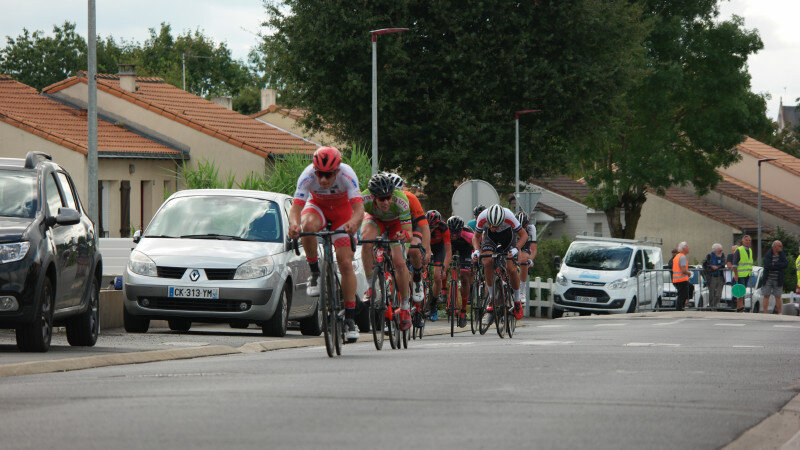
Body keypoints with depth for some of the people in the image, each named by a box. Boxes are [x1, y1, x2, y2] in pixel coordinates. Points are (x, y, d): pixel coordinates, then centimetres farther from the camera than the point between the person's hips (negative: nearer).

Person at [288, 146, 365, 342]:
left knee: (346, 264, -10)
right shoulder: (308, 176, -32)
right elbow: (296, 207, -38)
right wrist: (294, 224, -60)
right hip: (317, 206, 1)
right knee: (308, 226, -37)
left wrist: (353, 223, -64)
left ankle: (350, 319, -2)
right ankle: (315, 272, -14)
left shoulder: (347, 175, -35)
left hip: (343, 210, -1)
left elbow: (359, 208, -41)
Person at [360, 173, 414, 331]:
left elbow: (409, 233, -35)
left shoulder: (400, 201, -39)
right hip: (375, 220, 1)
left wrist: (405, 235, -59)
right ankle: (370, 286, -19)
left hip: (396, 223, -1)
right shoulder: (365, 198, -37)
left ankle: (405, 305, 4)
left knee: (399, 263, -17)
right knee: (367, 240, -34)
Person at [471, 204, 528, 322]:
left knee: (511, 269, -17)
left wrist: (516, 249, -38)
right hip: (490, 237, 1)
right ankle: (492, 298, -14)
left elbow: (524, 235, -23)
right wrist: (477, 250, -31)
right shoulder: (482, 218, -32)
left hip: (508, 235, -1)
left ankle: (517, 301, 4)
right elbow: (476, 237, -12)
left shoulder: (509, 217, -37)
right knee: (487, 262, -26)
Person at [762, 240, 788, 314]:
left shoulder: (782, 255, 5)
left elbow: (786, 265, -10)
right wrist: (779, 266, -15)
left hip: (778, 280, 1)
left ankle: (779, 313, 11)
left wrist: (774, 264, -15)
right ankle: (765, 313, 4)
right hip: (768, 279, -1)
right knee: (766, 296, 1)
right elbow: (767, 266, -17)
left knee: (778, 297, 4)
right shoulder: (767, 255, -3)